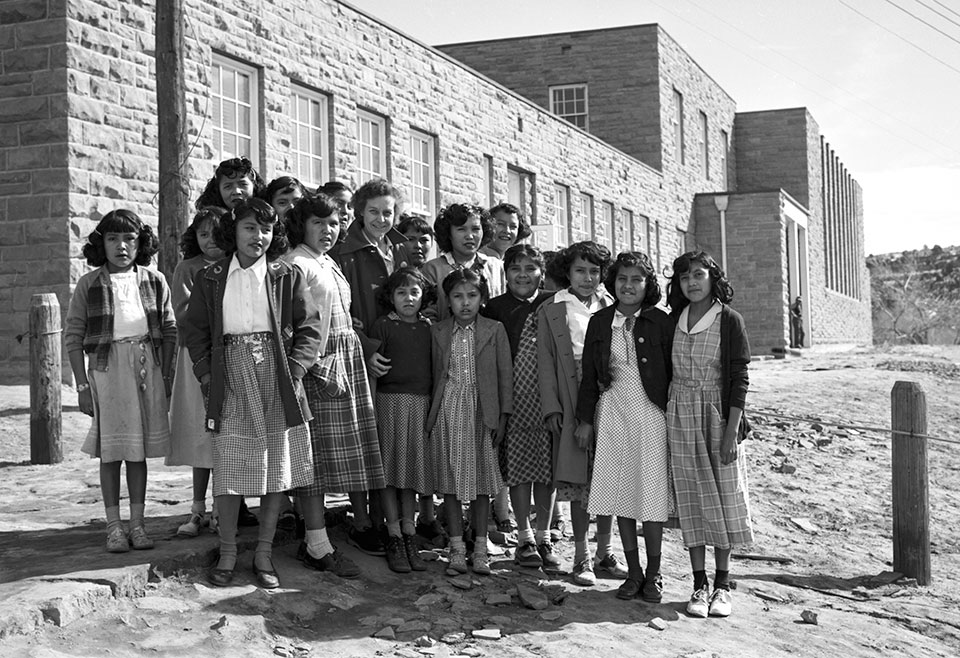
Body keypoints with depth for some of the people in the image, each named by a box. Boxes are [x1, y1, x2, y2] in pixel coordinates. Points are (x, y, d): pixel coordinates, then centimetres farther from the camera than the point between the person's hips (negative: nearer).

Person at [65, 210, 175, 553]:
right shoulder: (89, 284, -1)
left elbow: (169, 331, 9)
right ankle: (114, 527, 13)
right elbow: (73, 337, -1)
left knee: (139, 451, 8)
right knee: (111, 452, 3)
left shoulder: (154, 281, 4)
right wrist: (82, 385, -5)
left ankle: (137, 524, 17)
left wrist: (164, 376, 5)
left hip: (147, 369, 2)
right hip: (106, 370, -2)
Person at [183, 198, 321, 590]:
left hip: (277, 381, 0)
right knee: (229, 469, -1)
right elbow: (195, 331, 11)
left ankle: (264, 554, 14)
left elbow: (309, 327, 4)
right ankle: (227, 554, 11)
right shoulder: (210, 279, 9)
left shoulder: (287, 277, 7)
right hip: (230, 382, 0)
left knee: (278, 469, 3)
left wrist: (294, 370, -7)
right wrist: (206, 374, 0)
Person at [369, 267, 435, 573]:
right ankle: (394, 539, 6)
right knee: (391, 471, 0)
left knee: (414, 470, 7)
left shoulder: (428, 327, 10)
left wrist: (435, 406, 9)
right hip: (391, 401, -3)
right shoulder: (383, 326, -1)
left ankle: (409, 537, 14)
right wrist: (371, 409, -7)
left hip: (422, 404, 3)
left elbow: (434, 369, 14)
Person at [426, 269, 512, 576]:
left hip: (482, 412, -1)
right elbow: (435, 375, 8)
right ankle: (457, 547, 15)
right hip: (448, 410, 1)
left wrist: (503, 416, -2)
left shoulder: (495, 331, 1)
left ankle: (480, 548, 14)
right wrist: (431, 416, 4)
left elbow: (505, 375, 2)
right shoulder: (437, 332, 5)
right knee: (450, 480, 5)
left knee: (481, 479, 5)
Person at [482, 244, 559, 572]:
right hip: (512, 399, 0)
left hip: (547, 397, 1)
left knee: (547, 468, 6)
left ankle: (544, 537, 18)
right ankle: (524, 537, 16)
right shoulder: (494, 308, 4)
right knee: (517, 467, 3)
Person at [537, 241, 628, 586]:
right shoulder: (550, 310, 4)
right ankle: (581, 556, 11)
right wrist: (552, 408, -6)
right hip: (573, 405, -2)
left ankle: (604, 552, 18)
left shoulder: (611, 308, 10)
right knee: (580, 483, 0)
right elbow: (546, 362, 1)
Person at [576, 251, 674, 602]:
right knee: (621, 494, 5)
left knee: (652, 494, -1)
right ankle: (633, 572, 16)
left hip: (651, 414, -3)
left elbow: (672, 372, 0)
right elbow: (589, 374, 10)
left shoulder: (660, 322, -2)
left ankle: (653, 574, 12)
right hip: (612, 412, 3)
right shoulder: (600, 322, 7)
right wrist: (585, 419, 7)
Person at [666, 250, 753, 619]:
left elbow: (739, 379, -7)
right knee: (692, 499, 4)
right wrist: (666, 419, 6)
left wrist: (732, 431, -13)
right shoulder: (674, 320, 6)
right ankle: (699, 584, 10)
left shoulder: (729, 320, -5)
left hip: (718, 415, -3)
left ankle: (722, 584, 13)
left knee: (724, 497, 2)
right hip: (680, 416, 3)